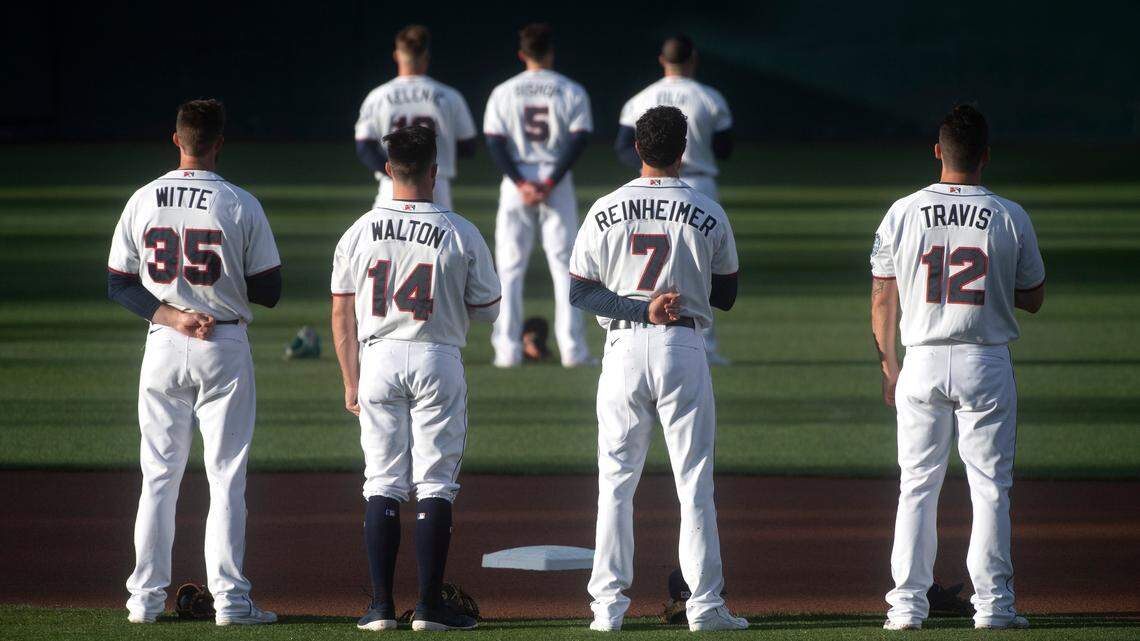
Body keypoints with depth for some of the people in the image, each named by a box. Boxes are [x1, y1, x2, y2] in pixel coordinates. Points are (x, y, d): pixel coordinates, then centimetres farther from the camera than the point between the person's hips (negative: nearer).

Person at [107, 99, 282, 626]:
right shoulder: (241, 206, -8)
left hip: (162, 346, 3)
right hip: (225, 347, -3)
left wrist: (172, 315, -6)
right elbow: (269, 291, -6)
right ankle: (230, 598, -2)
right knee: (227, 475, 2)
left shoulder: (142, 202, 1)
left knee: (158, 475, 10)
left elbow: (118, 285, 1)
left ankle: (146, 597, 8)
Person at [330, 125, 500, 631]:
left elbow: (342, 314, 4)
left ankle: (381, 604, 3)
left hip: (379, 361, 2)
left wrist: (351, 381, 12)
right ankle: (429, 605, -1)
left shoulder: (359, 233, 1)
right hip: (438, 361, -2)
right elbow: (487, 310, 1)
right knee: (435, 484, 2)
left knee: (382, 485, 6)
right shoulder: (461, 234, -5)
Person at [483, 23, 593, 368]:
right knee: (564, 265, 3)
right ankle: (572, 349, -2)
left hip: (516, 181, 0)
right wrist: (550, 183, -12)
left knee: (510, 268, 5)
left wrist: (521, 184, -10)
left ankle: (507, 349, -2)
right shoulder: (571, 92, 0)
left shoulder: (504, 92, 2)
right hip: (557, 181, 0)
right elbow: (579, 140, -9)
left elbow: (494, 143, -5)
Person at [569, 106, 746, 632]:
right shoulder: (707, 213, -2)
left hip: (624, 348, 1)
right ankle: (705, 604, 0)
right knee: (694, 480, 4)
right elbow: (725, 295, 5)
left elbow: (580, 291, -2)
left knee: (616, 479, 7)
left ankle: (608, 603, 2)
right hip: (683, 347, -1)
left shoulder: (606, 212, 0)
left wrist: (640, 309, -7)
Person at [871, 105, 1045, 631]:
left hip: (923, 363, 1)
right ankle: (992, 603, 2)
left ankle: (908, 603, 6)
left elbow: (882, 300, 3)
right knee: (990, 488, 5)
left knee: (917, 485, 8)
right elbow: (1033, 299, 4)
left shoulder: (902, 214, -2)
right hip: (986, 364, -1)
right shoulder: (1011, 218, -5)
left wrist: (888, 367, 12)